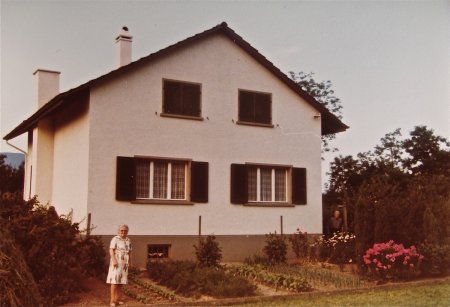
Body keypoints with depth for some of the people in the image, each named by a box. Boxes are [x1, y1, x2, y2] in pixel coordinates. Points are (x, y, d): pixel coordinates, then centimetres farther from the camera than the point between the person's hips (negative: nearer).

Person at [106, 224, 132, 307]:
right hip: (116, 262, -6)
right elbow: (111, 250, -16)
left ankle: (117, 299, 10)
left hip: (124, 263, 6)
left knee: (120, 281, 6)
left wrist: (130, 262, 9)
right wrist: (114, 260, -26)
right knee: (115, 281, -12)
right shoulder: (115, 239, -10)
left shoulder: (128, 240, 10)